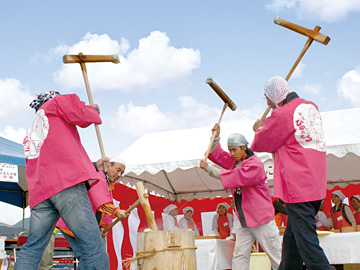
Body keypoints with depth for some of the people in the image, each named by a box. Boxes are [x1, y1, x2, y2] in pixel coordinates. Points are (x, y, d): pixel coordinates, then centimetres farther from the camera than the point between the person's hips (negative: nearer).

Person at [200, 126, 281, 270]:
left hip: (261, 219, -7)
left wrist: (209, 169, -25)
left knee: (276, 256, -1)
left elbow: (236, 176, -26)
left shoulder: (255, 163, -15)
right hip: (243, 220, 7)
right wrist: (216, 136, 3)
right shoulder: (234, 161, 11)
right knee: (239, 256, 3)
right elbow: (217, 154, 18)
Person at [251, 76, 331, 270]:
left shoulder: (282, 114, -12)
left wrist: (260, 129, 20)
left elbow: (261, 143, 1)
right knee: (291, 241, 17)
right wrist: (267, 126, 22)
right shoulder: (311, 107, 13)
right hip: (315, 186, 9)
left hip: (297, 188, -9)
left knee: (307, 243, -8)